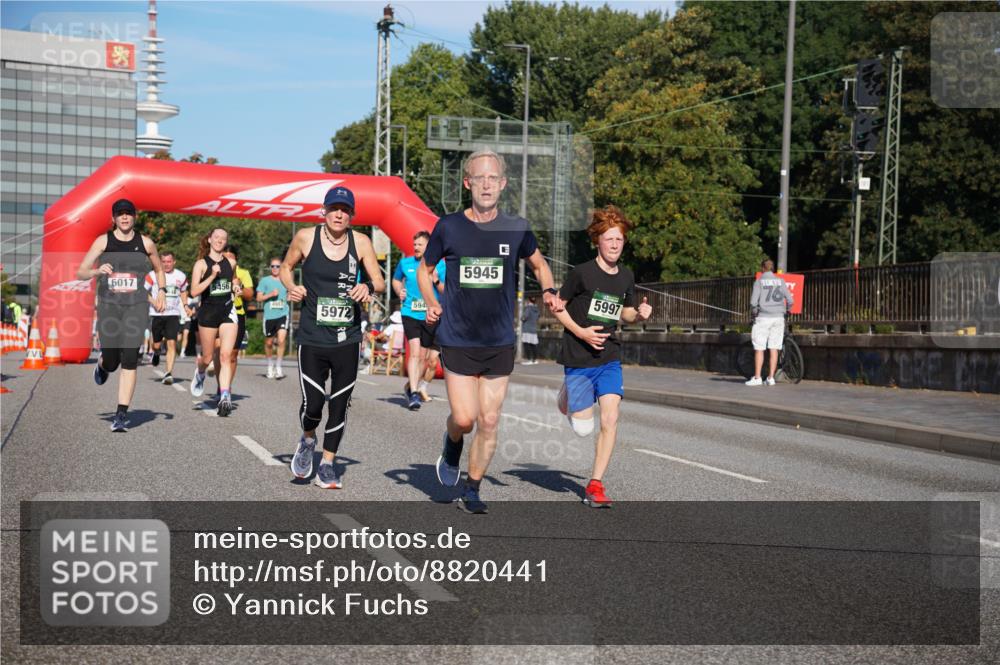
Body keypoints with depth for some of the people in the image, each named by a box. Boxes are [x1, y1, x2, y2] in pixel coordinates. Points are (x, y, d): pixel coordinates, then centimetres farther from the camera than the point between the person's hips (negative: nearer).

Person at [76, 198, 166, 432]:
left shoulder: (146, 243, 6)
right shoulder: (103, 241, 2)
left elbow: (159, 270, 22)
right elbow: (80, 273, 0)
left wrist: (162, 291, 7)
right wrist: (97, 271, -20)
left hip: (136, 307, 0)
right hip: (109, 305, 0)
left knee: (129, 361, -9)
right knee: (111, 362, 2)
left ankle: (122, 414, -6)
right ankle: (102, 365, 42)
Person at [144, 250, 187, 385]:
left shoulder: (181, 276, 6)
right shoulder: (153, 275, -3)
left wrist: (185, 305, 9)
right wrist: (154, 302, -14)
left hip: (173, 314, 1)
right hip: (156, 314, -1)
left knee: (172, 343, -13)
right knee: (157, 344, 6)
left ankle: (169, 373, -13)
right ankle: (156, 353, 44)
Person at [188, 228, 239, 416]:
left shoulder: (231, 263, 9)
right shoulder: (201, 264, -3)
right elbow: (194, 291, -13)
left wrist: (234, 287, 8)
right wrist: (212, 276, -22)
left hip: (228, 312, 2)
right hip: (208, 313, -2)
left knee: (226, 354, -12)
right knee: (208, 357, 9)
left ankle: (225, 396, -16)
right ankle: (199, 373, 44)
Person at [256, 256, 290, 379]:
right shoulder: (265, 281, 2)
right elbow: (259, 298, 0)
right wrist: (270, 294, -14)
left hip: (283, 314, 0)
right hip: (269, 315, 0)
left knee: (281, 340, -17)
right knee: (269, 342, 12)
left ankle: (278, 367, -7)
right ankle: (270, 366, 33)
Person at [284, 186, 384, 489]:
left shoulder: (361, 242, 0)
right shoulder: (306, 237, -3)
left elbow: (380, 282, 4)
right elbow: (286, 266, 13)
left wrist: (368, 287, -18)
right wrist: (292, 287, -7)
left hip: (347, 339, 2)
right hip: (312, 338, -1)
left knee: (339, 405, 6)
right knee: (312, 403, -8)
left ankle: (327, 465, 23)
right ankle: (308, 440, 26)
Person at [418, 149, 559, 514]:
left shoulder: (516, 228, 1)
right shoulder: (448, 226, -3)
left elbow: (539, 265, 18)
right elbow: (425, 270, 11)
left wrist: (549, 291, -2)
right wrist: (431, 303, -6)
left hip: (500, 342, 2)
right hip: (457, 340, -1)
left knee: (489, 422, 4)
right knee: (464, 418, -8)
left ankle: (472, 490, 22)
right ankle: (452, 445, 29)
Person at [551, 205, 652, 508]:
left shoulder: (626, 277, 4)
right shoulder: (582, 273, -11)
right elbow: (558, 306, -3)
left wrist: (640, 313, -4)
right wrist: (581, 332, -14)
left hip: (609, 359, 4)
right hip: (578, 359, -4)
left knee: (610, 420, -11)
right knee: (583, 428, 3)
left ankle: (595, 485, 0)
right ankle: (568, 397, 39)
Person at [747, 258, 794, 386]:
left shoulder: (759, 281, -3)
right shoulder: (780, 281, 7)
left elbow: (754, 301, -10)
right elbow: (789, 300, 3)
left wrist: (754, 313, 8)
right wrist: (787, 310, 21)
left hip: (763, 317, -3)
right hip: (778, 318, 3)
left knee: (759, 349, 1)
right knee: (774, 349, 5)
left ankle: (757, 377, -1)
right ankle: (771, 377, 5)